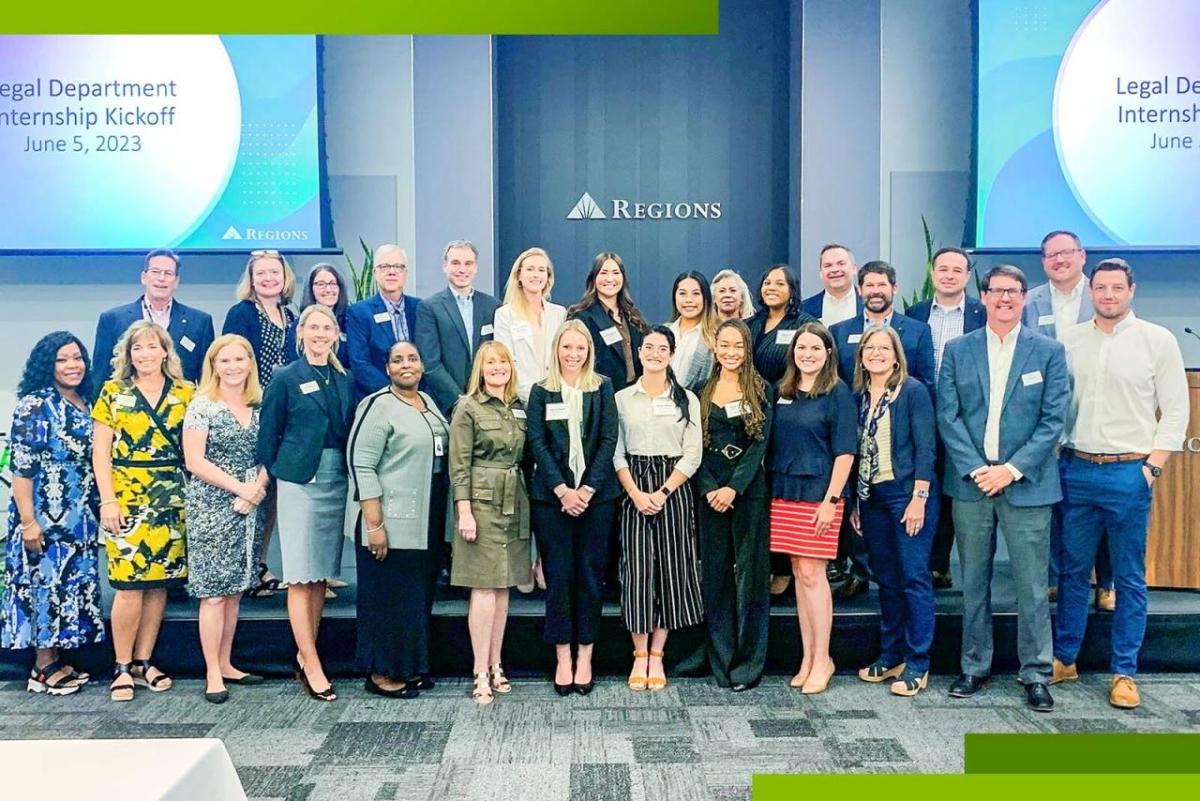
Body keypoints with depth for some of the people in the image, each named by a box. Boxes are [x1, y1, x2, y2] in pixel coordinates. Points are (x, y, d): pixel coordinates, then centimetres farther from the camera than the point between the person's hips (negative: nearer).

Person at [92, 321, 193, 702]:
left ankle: (143, 661, 20)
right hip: (127, 498, -2)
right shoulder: (113, 392, 3)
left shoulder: (184, 393, 7)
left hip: (172, 499, 2)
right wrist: (108, 500, -7)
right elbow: (100, 452, 1)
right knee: (129, 585, -5)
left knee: (159, 583, 7)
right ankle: (122, 667, 10)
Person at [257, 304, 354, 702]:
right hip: (299, 482, -5)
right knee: (301, 576, -3)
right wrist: (270, 474, 0)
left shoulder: (343, 379, 11)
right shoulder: (285, 378, -1)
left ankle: (305, 656, 20)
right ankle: (312, 666, 0)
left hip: (337, 482, 5)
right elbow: (269, 433, 1)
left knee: (322, 574, 10)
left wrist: (351, 476, 6)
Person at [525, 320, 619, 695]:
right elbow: (537, 443, -1)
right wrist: (561, 490, -12)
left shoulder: (602, 388, 6)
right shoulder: (541, 391, 7)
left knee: (590, 575, 4)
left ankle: (584, 657, 13)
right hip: (551, 495, 0)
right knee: (558, 576, 2)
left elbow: (608, 440, -1)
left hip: (596, 494, 0)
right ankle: (562, 657, 11)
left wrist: (587, 489, -11)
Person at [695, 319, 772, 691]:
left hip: (749, 491, -2)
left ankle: (748, 664, 8)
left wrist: (734, 488, -15)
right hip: (710, 493, 2)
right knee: (715, 574, 5)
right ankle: (720, 662, 15)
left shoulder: (762, 391, 3)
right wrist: (709, 489, -10)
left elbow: (760, 444, -5)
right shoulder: (703, 392, 9)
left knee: (750, 574, 0)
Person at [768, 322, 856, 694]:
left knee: (812, 573, -4)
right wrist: (769, 488, 9)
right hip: (784, 494, 5)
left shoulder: (838, 393, -4)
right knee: (799, 572, 8)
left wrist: (831, 500, -14)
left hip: (818, 494, -5)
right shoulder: (783, 392, 11)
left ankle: (822, 659, 7)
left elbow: (845, 452, -8)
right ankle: (808, 657, 16)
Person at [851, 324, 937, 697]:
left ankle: (917, 665, 6)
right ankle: (891, 655, 23)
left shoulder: (913, 391, -6)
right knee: (886, 579, 12)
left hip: (906, 495, -6)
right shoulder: (860, 395, 10)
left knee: (914, 578, -1)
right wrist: (855, 502, 11)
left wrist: (919, 499, -16)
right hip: (871, 498, 6)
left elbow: (925, 448, -10)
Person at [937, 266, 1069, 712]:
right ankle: (974, 668, 22)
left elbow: (1053, 420, -3)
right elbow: (947, 416, 1)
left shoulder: (1049, 352, 3)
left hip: (1027, 485, -1)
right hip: (970, 483, 2)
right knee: (974, 583, 10)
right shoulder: (958, 350, 6)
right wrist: (975, 469, -10)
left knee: (1032, 586, 3)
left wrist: (1012, 469, -12)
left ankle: (1036, 675, 16)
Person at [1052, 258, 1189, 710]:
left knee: (1130, 579, 6)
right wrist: (1054, 457, 2)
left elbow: (1176, 409, 0)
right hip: (1076, 470, 2)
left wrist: (1153, 466, -7)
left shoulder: (1157, 340, -1)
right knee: (1073, 571, 11)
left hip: (1130, 473, -2)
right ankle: (1064, 659, 23)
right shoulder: (1070, 341, 6)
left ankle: (1124, 672, 17)